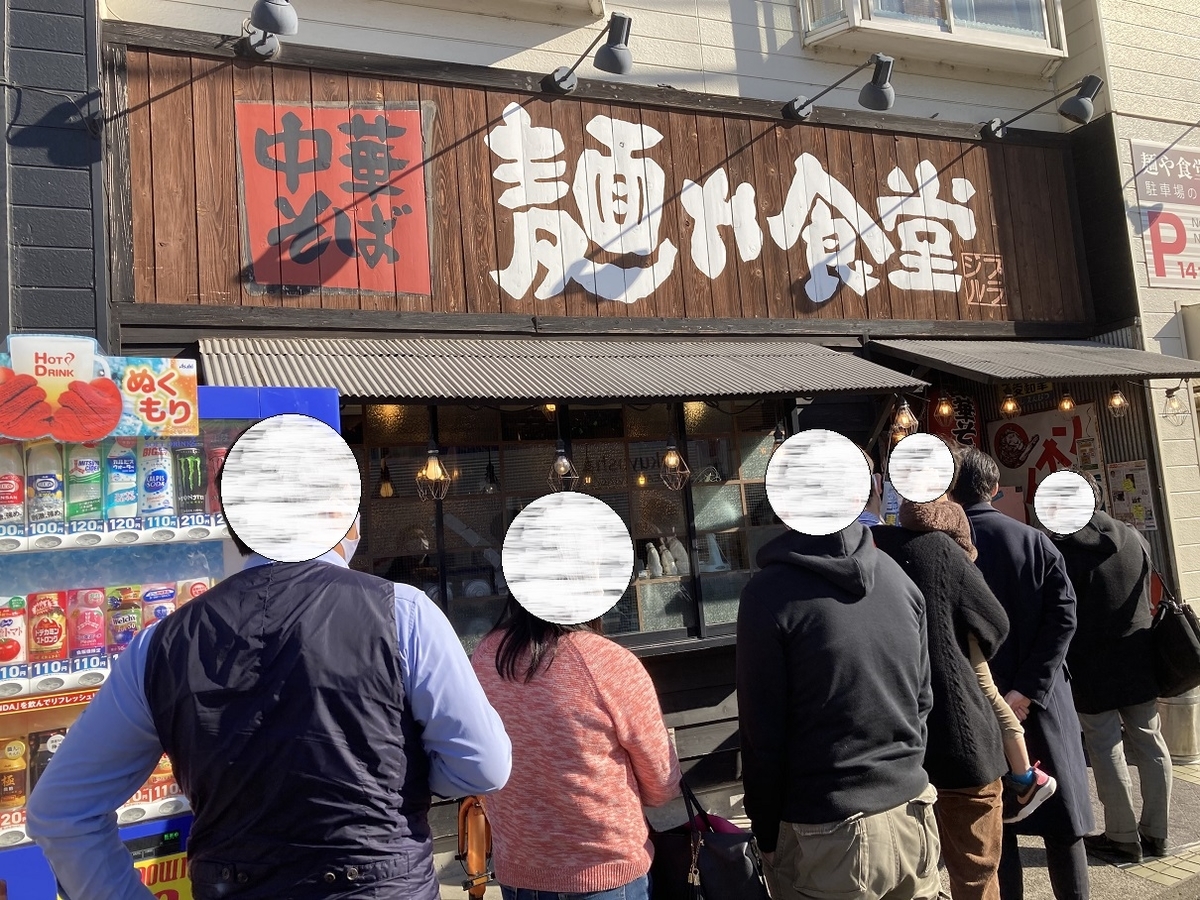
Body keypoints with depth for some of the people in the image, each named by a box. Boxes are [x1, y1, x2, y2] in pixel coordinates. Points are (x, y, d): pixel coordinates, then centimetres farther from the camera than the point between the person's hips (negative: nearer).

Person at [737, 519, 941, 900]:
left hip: (830, 835, -5)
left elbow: (762, 735, -13)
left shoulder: (768, 593, -17)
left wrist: (767, 835, -1)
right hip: (912, 815, 5)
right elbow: (923, 699, 9)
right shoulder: (898, 576, 0)